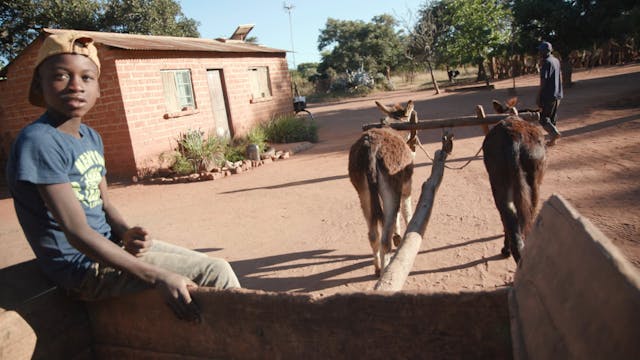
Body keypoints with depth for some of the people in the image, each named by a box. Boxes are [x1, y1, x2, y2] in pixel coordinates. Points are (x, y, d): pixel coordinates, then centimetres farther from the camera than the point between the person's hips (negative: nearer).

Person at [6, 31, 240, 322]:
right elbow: (77, 232, -26)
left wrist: (126, 232, -10)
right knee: (216, 273, -13)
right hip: (85, 266, -8)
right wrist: (158, 277, -29)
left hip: (109, 244, 8)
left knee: (211, 266, 10)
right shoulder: (39, 141, -20)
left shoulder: (91, 137, 7)